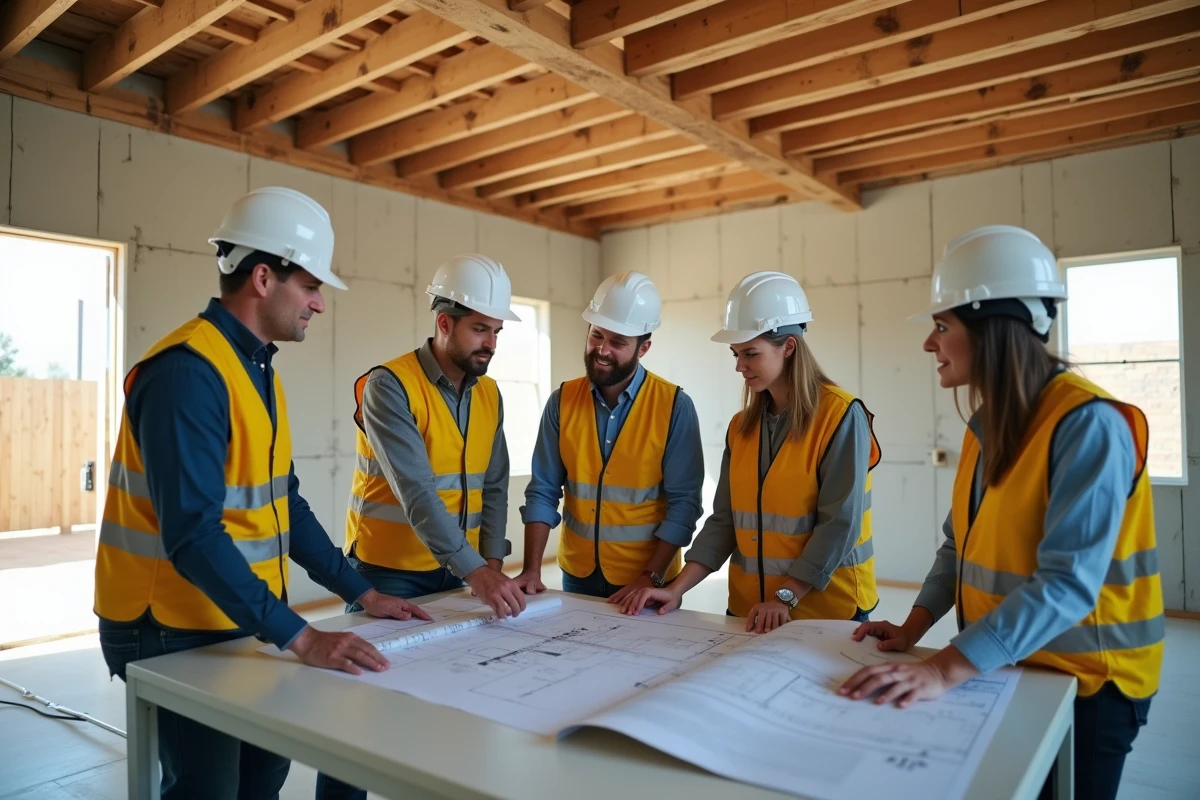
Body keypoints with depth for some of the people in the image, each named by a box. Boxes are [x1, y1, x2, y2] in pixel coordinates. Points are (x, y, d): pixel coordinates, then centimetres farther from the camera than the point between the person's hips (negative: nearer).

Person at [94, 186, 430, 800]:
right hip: (174, 634, -8)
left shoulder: (257, 369, 7)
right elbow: (193, 535, -30)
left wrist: (362, 594, 7)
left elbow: (282, 503, 9)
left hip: (244, 624, 8)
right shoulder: (187, 371, -23)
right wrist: (300, 637, -31)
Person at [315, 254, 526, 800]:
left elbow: (493, 486, 6)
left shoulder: (489, 394, 4)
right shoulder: (388, 386, -16)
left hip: (460, 573, 6)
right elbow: (415, 491, -26)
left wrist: (493, 561, -6)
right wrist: (474, 570, -31)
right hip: (389, 574, -5)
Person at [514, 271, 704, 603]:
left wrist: (651, 577, -19)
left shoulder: (675, 406, -12)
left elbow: (684, 502, -12)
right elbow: (543, 491, -3)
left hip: (647, 582, -3)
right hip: (577, 575, 3)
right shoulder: (562, 401, -4)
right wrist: (532, 568, -11)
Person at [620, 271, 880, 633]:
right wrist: (676, 589, -6)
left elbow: (840, 523, -18)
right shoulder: (741, 425, 5)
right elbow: (724, 519, 3)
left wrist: (785, 597, -22)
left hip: (827, 609, -5)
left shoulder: (841, 415, -13)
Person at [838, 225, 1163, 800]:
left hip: (1080, 683, -7)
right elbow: (962, 541, 5)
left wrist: (945, 669, -37)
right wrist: (915, 628, -8)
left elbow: (1068, 581, -31)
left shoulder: (1086, 424, -23)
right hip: (1000, 668, 7)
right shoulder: (988, 423, 3)